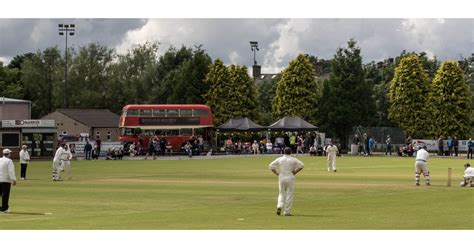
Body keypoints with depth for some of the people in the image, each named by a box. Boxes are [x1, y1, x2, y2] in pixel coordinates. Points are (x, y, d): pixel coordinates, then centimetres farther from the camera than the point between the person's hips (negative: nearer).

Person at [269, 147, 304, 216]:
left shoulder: (279, 159, 3)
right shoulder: (293, 160, -3)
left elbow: (271, 166, 1)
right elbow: (301, 165, -9)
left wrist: (277, 173, 5)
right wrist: (295, 172, 0)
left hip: (281, 178, 2)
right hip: (290, 179, -2)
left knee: (281, 194, 14)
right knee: (289, 195, 3)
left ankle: (279, 206, -11)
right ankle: (287, 212, 3)